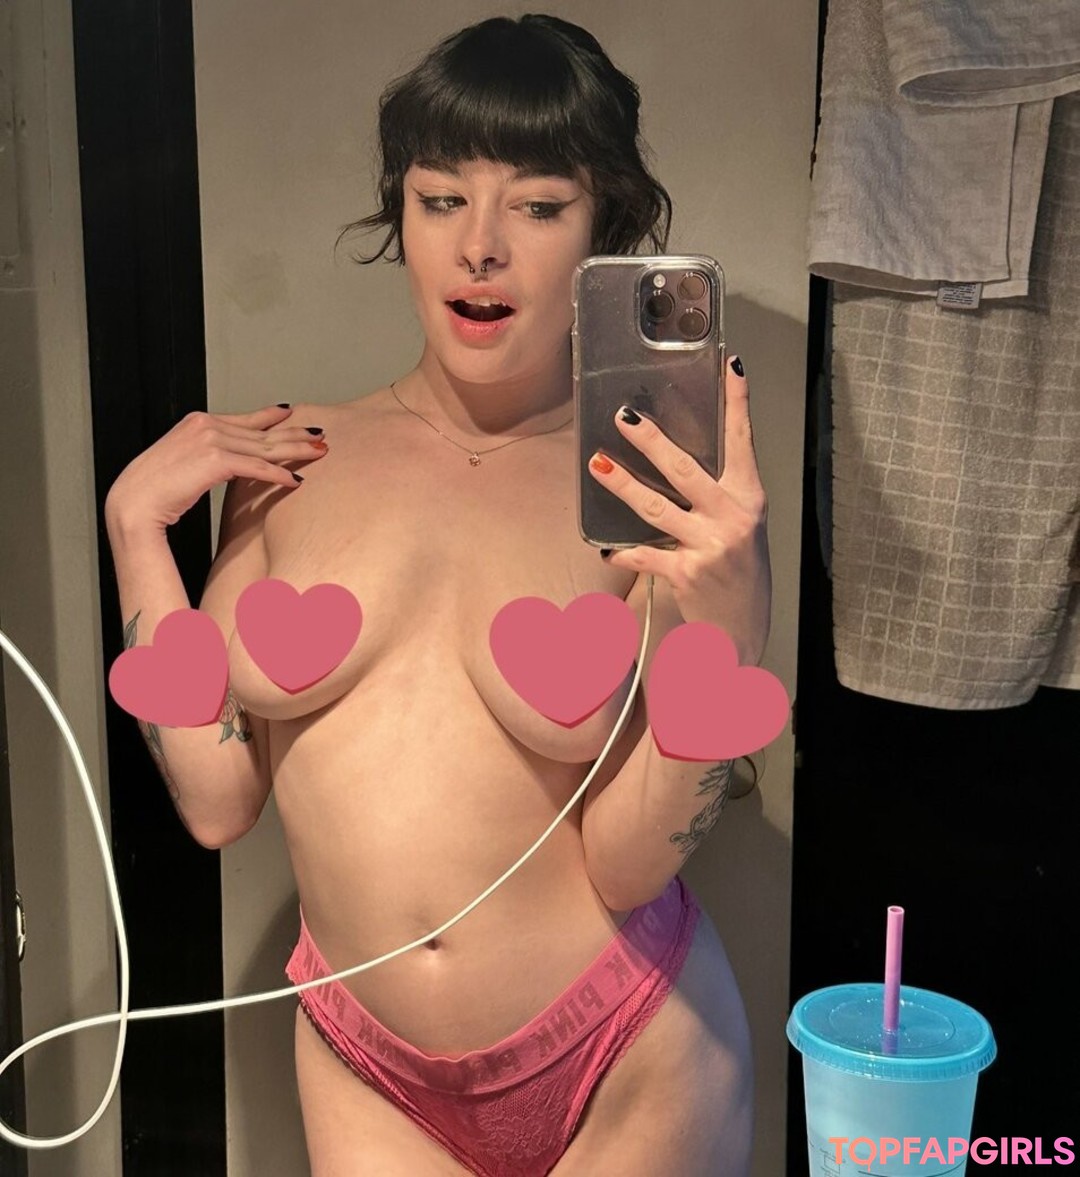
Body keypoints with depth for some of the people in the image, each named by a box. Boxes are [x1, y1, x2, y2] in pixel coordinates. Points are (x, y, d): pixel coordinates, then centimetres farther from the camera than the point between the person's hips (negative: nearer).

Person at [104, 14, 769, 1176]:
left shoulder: (667, 498, -12)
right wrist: (134, 525, -7)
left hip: (627, 1074, -1)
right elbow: (219, 799, -5)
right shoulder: (294, 458, -4)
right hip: (362, 1067, 2)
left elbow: (624, 869, -14)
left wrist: (725, 633, -28)